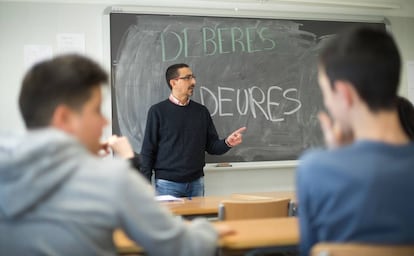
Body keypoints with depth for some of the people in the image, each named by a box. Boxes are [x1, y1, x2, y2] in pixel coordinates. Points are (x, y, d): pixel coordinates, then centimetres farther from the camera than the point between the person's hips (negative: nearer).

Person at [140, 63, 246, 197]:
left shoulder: (201, 111, 7)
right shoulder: (158, 111, -3)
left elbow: (212, 146, 10)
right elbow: (148, 150, -3)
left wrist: (227, 143, -11)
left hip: (196, 182, 4)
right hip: (167, 184, -3)